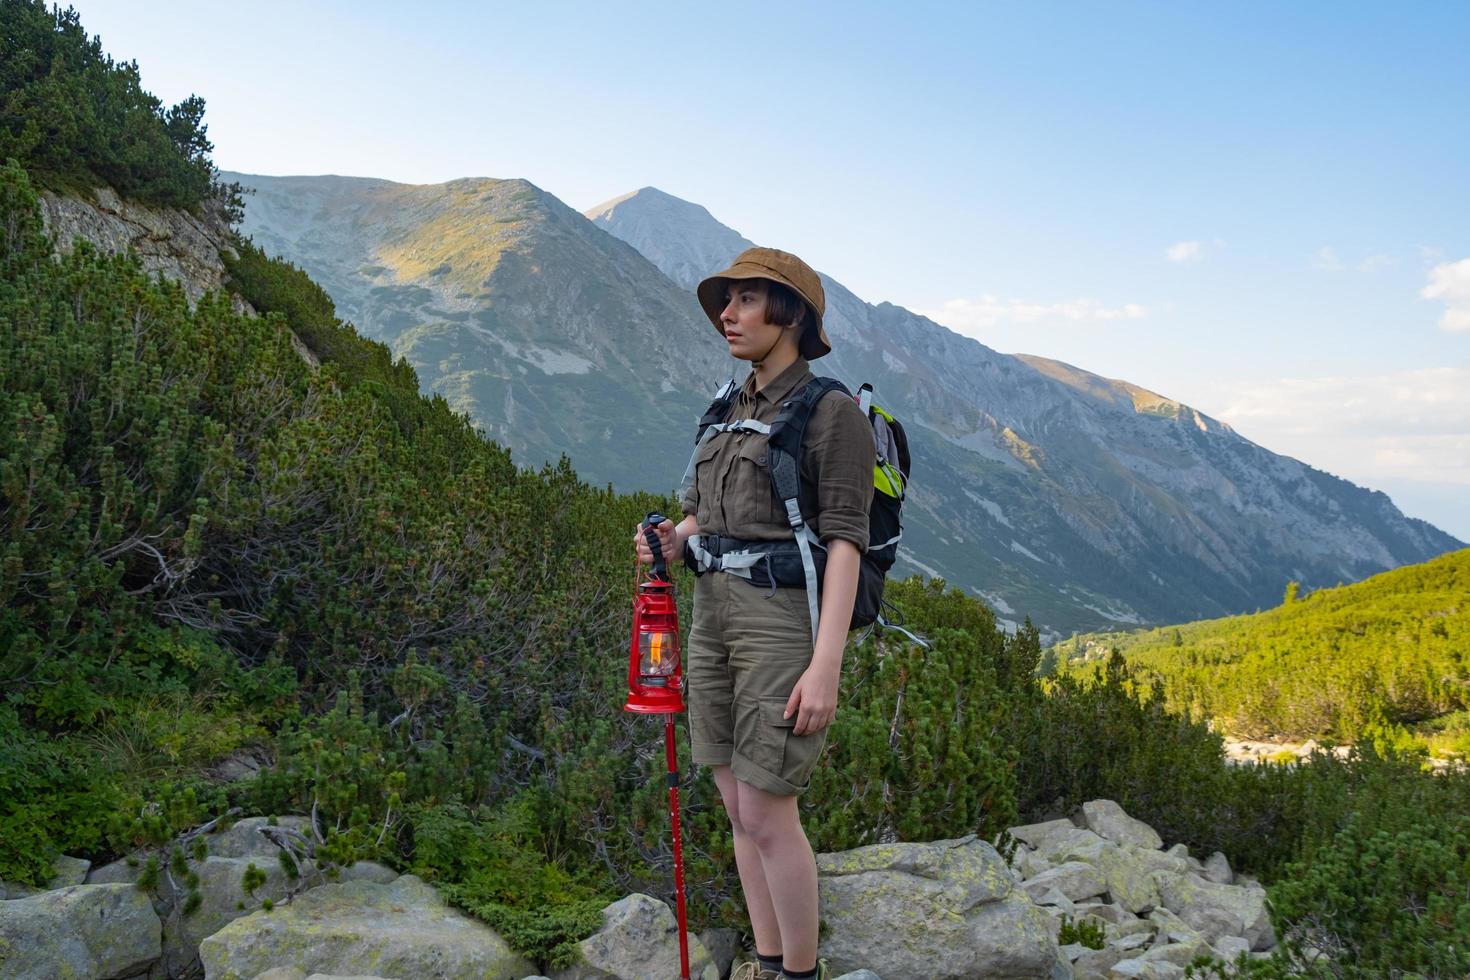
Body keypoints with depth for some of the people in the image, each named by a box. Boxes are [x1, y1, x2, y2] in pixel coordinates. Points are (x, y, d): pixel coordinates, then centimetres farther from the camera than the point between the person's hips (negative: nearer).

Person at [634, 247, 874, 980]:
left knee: (765, 816, -4)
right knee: (741, 809, 12)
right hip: (717, 616, 8)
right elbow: (701, 518, 18)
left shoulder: (833, 411, -10)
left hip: (786, 623, -8)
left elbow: (846, 541, -15)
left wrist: (826, 665, -21)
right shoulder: (732, 411, 14)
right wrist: (668, 540, -6)